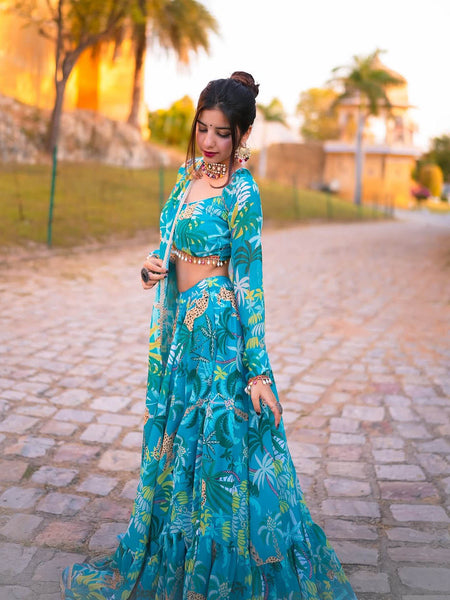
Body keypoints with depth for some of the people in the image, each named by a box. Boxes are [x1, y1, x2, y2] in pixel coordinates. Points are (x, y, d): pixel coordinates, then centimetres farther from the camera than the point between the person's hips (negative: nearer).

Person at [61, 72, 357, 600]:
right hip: (178, 325, 8)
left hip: (219, 330, -8)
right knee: (175, 439, 18)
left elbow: (249, 284, -16)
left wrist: (257, 371, -17)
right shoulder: (188, 174, 8)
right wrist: (153, 263, -6)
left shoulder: (242, 194, -14)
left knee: (215, 446, 2)